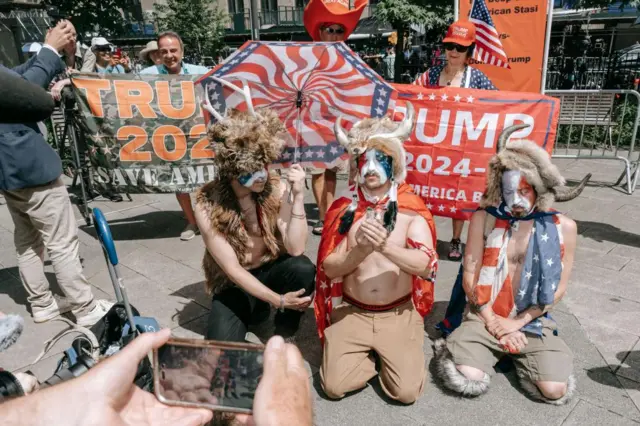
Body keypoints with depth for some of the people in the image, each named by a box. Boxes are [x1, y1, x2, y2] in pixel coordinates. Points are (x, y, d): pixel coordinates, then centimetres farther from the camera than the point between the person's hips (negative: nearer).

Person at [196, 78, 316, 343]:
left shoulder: (276, 189, -17)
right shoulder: (208, 206, -22)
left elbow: (295, 249, -25)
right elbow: (232, 269, -21)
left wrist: (298, 196, -34)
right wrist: (278, 300, -26)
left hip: (271, 269, 2)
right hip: (234, 284, -1)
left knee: (303, 269, -31)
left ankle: (284, 336, -5)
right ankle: (256, 309, 10)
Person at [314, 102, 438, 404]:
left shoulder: (411, 209, -4)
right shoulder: (344, 209, -2)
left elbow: (425, 264, -16)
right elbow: (330, 268, -7)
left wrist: (385, 246, -31)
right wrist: (361, 250, -26)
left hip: (399, 314, -1)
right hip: (351, 312, 1)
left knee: (406, 391, -12)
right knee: (335, 386, -11)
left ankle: (386, 353, 19)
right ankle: (369, 354, 18)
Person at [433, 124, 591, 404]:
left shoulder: (563, 227, -1)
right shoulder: (484, 218, -5)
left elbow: (558, 289, 1)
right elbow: (470, 277, -3)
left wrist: (516, 323, -7)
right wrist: (493, 322, -7)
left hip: (532, 321, 2)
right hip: (485, 317, -2)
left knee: (555, 390, -16)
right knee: (468, 379, -22)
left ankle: (521, 357, 14)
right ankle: (456, 348, 11)